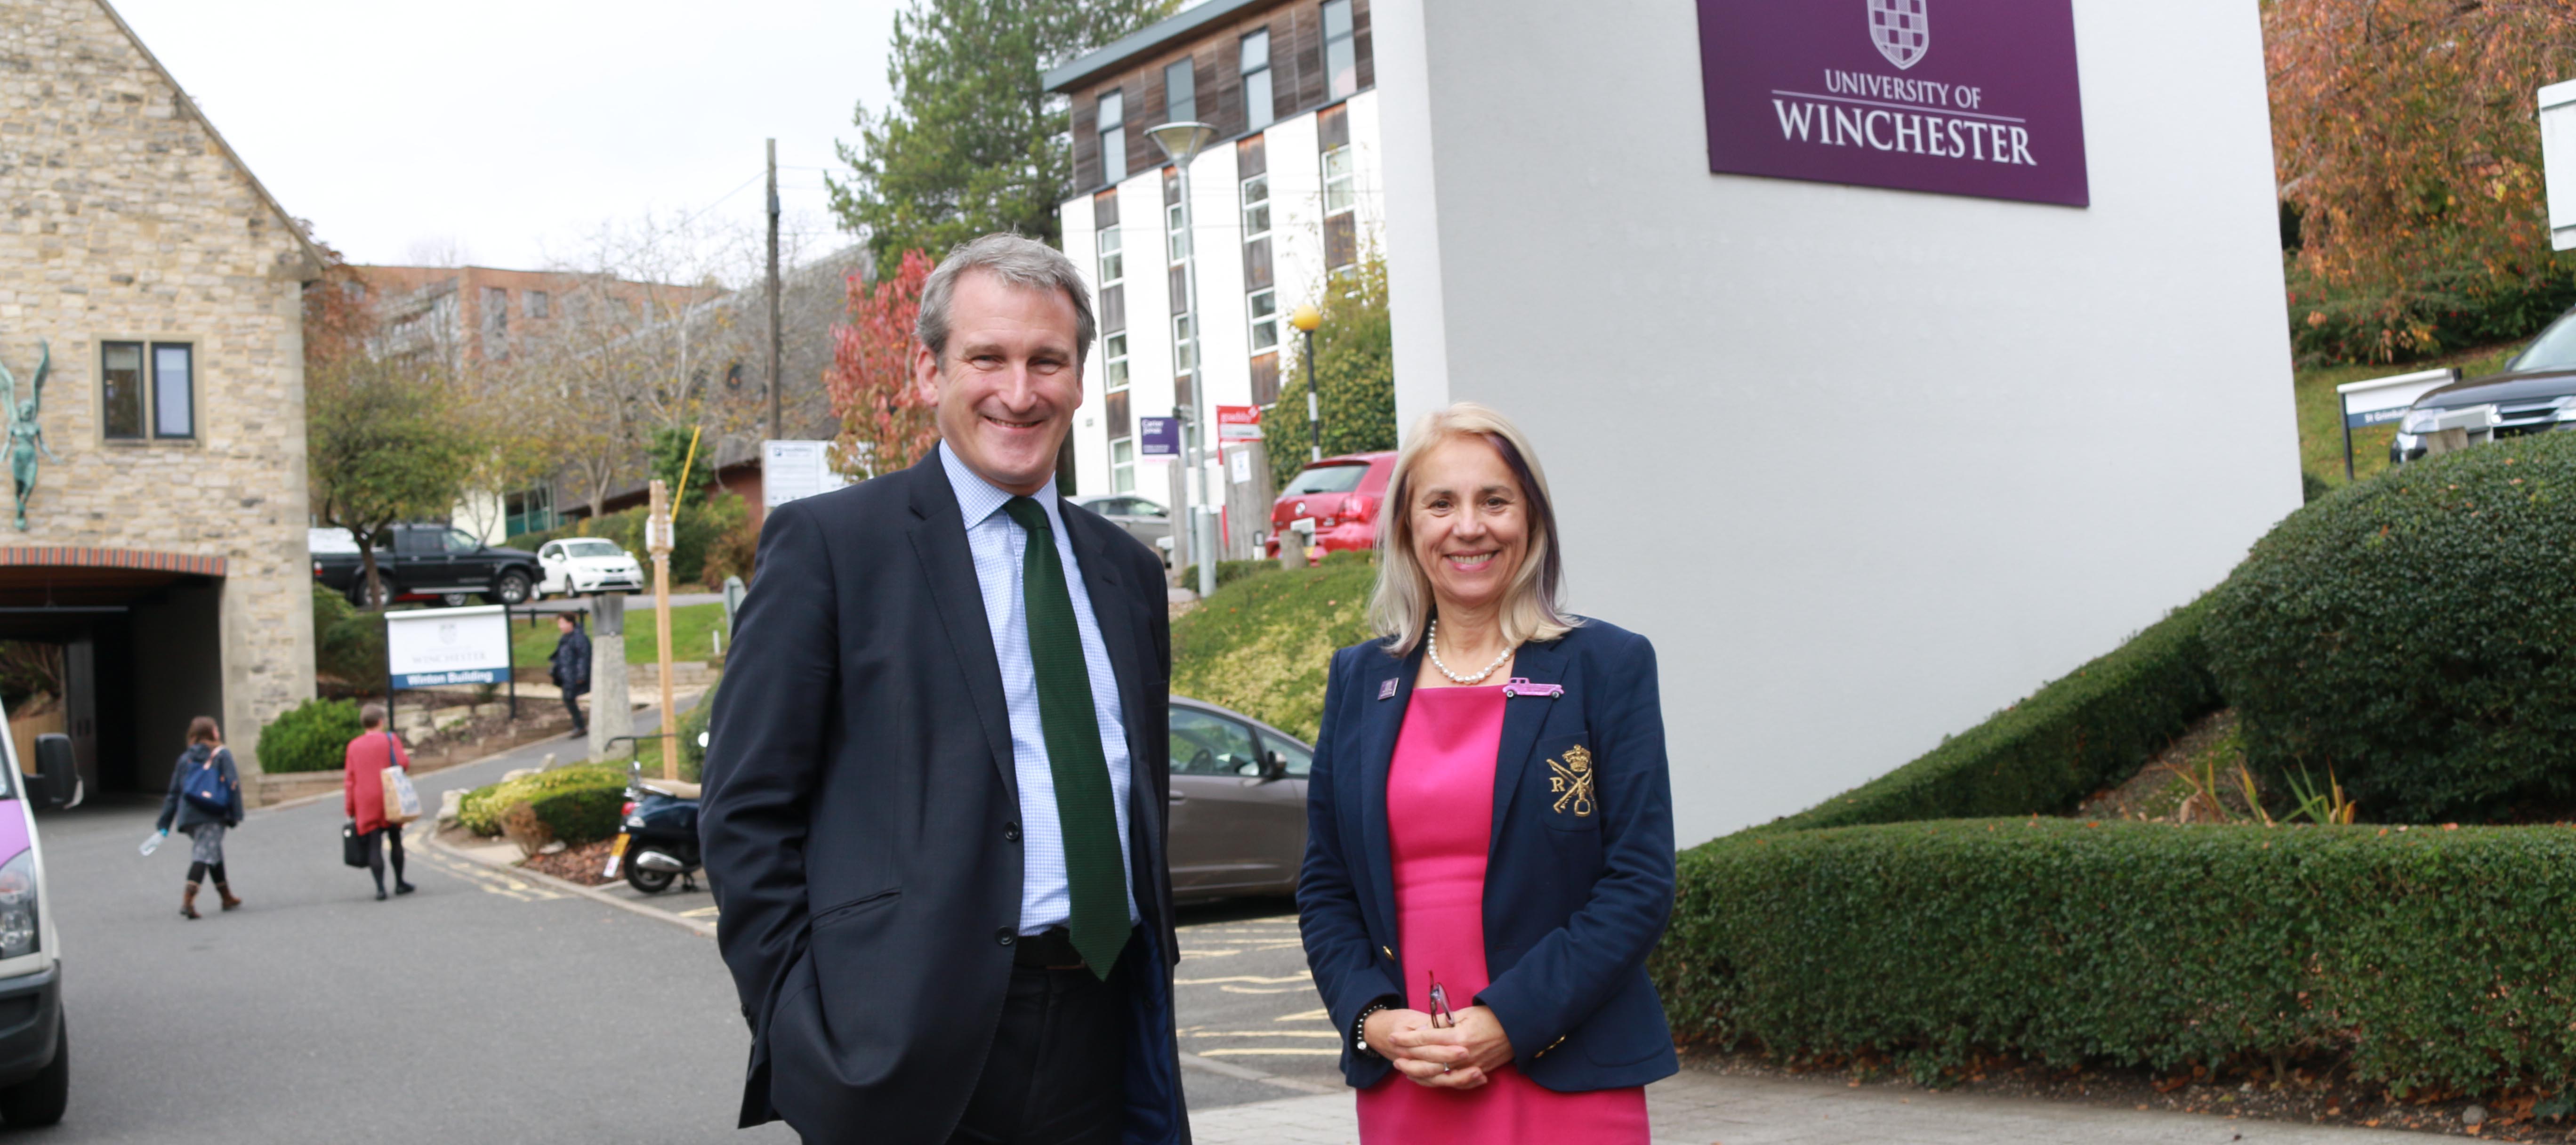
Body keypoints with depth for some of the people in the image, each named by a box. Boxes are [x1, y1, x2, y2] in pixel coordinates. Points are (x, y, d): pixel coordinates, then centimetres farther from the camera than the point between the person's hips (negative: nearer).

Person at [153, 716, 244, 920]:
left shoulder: (185, 759, 16)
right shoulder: (222, 754, 2)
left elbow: (174, 793, 16)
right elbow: (233, 785, -6)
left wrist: (164, 824, 17)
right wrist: (236, 814, -4)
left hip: (188, 817, 6)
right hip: (212, 814, -6)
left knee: (214, 853, 21)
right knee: (204, 855, -11)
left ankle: (227, 897, 32)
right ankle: (188, 900, -28)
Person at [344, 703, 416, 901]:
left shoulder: (353, 746, 7)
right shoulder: (390, 739, -2)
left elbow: (349, 779, 5)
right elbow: (402, 762, -13)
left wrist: (349, 809, 8)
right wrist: (409, 758, 12)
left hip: (365, 804, 1)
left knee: (374, 846, 0)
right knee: (396, 842, 14)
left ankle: (380, 888, -8)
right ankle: (400, 884, 21)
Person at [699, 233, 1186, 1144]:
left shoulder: (1126, 570, 14)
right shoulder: (828, 543, -3)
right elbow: (744, 814, -6)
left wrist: (1153, 993, 14)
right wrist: (809, 1036, -12)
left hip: (1101, 1046, 5)